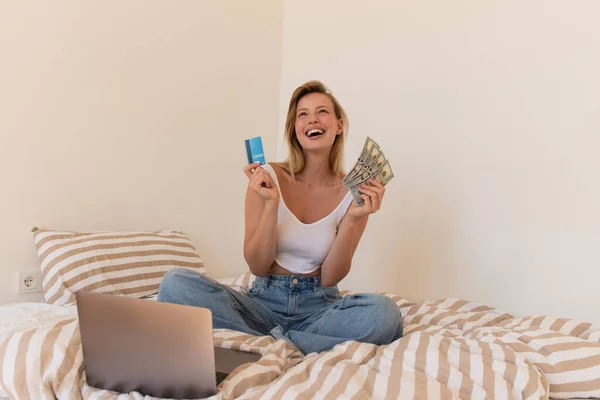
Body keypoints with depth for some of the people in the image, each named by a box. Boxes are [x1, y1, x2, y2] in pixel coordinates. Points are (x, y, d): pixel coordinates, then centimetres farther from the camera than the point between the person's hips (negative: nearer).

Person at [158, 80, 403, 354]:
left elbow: (329, 278, -4)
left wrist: (353, 218, -17)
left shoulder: (353, 194, 0)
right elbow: (258, 267, -5)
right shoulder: (267, 178, -2)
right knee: (176, 283, -23)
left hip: (318, 308, 0)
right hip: (266, 301, 0)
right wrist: (271, 204, -18)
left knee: (384, 312, -32)